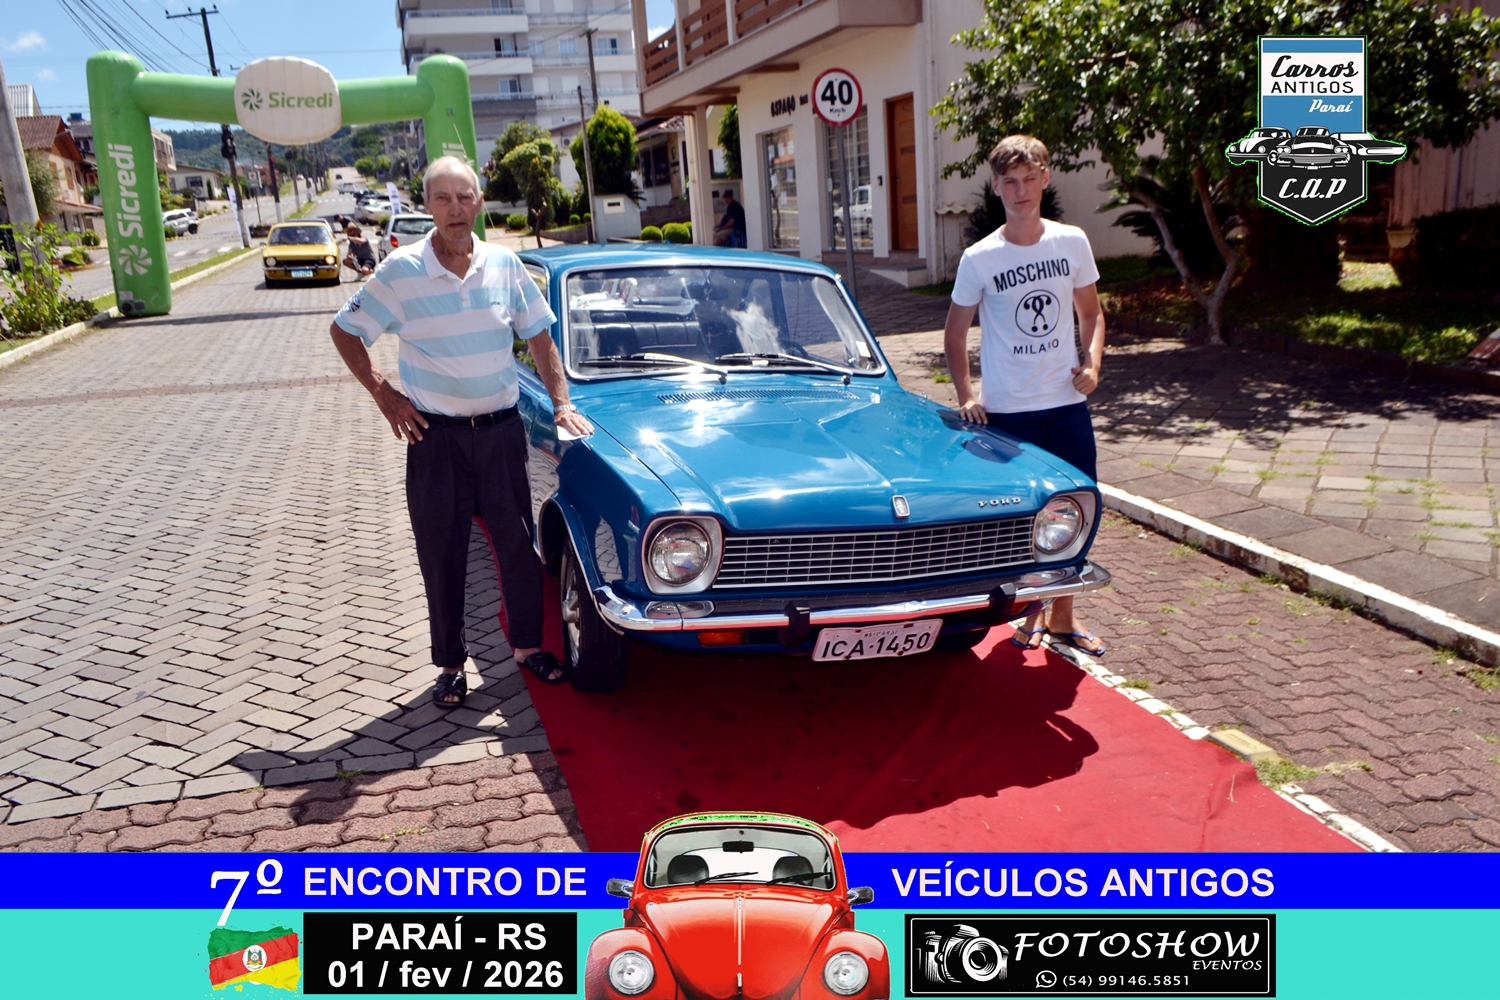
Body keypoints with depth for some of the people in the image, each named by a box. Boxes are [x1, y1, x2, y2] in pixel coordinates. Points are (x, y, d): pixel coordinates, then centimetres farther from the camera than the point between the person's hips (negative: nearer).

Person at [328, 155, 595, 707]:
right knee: (442, 554, 6)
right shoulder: (399, 271, -8)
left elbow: (539, 338, 9)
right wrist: (384, 394, -3)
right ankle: (450, 662, 21)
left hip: (501, 429, 2)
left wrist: (562, 404, 1)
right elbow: (344, 331, 3)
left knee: (518, 542, 9)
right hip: (436, 435, -2)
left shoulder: (504, 264, 0)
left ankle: (528, 644, 27)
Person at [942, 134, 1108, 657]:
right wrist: (965, 396, -8)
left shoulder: (1072, 242, 1)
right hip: (1006, 410, -3)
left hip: (1067, 403, 3)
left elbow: (1090, 311, 13)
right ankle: (1028, 610, 27)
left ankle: (1063, 616, 26)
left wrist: (1092, 362, -4)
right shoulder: (980, 259, -6)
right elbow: (954, 334, 2)